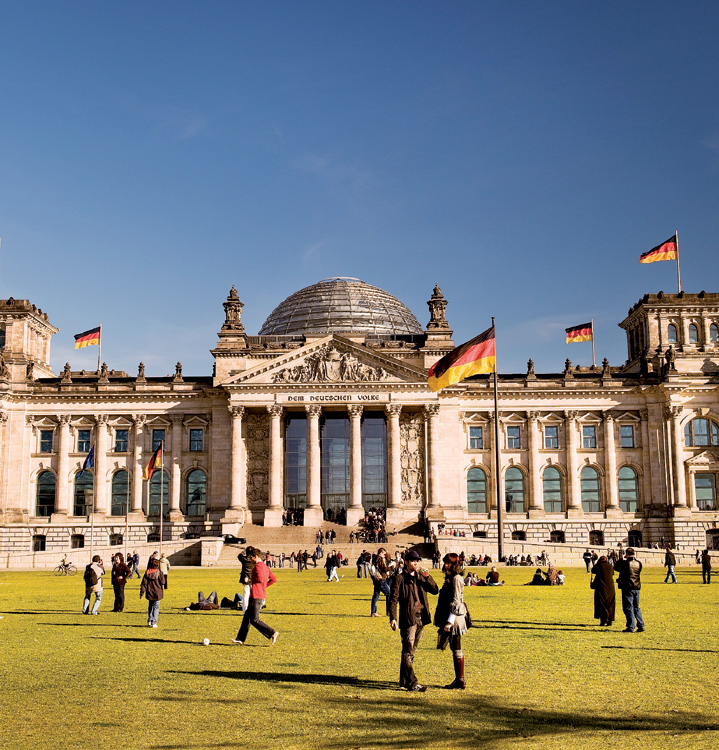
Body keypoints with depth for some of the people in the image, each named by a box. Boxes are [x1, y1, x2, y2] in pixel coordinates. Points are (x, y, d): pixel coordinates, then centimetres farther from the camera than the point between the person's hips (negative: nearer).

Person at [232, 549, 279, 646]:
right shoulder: (265, 566, 15)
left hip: (256, 596, -10)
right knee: (247, 617, 15)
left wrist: (251, 581, -10)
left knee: (254, 620, -6)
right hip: (262, 595, 10)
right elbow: (273, 579, 16)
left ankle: (272, 633, -10)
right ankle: (241, 639, 20)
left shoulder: (258, 566, -14)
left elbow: (260, 579, -28)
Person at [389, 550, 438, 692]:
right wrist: (393, 618, -15)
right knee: (408, 652, -7)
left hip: (420, 619, 7)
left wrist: (427, 577, -8)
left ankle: (404, 682, 23)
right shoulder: (400, 578, -4)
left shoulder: (420, 577, 13)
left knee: (411, 651, 14)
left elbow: (435, 590, 7)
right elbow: (393, 599, -7)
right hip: (408, 619, -7)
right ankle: (412, 683, -7)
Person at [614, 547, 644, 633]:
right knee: (636, 607, 16)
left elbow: (616, 567, 1)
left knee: (628, 608, 0)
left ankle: (631, 627, -2)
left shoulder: (625, 563, -14)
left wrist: (621, 559, 12)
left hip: (627, 588, -6)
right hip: (637, 587, 6)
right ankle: (641, 626, 13)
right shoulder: (638, 563, 2)